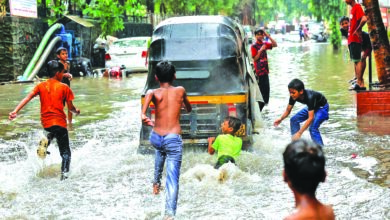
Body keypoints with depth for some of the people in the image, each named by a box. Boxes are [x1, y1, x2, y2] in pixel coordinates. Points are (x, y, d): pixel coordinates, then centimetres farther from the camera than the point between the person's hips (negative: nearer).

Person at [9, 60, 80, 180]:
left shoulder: (41, 86, 7)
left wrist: (15, 111, -14)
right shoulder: (64, 87, -2)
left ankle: (47, 139, 7)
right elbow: (70, 107, -1)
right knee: (65, 152, 3)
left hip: (45, 123, 4)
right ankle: (64, 174, -18)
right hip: (59, 122, -4)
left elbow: (28, 97, -7)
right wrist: (76, 111, 22)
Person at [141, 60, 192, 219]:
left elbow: (149, 94, -24)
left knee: (160, 150, 40)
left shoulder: (154, 92, 3)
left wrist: (143, 114, -34)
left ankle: (156, 183, 42)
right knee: (172, 179, -7)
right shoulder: (180, 90, 7)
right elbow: (189, 109, 26)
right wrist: (187, 108, 48)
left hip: (155, 138, 3)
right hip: (173, 139, -2)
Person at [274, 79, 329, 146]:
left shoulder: (309, 97, -40)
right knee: (294, 120, 0)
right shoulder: (294, 96, -20)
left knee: (313, 127, -27)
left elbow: (310, 118, -42)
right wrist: (281, 119, -23)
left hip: (322, 107, -8)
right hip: (311, 107, 8)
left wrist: (299, 133, -45)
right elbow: (288, 110, -4)